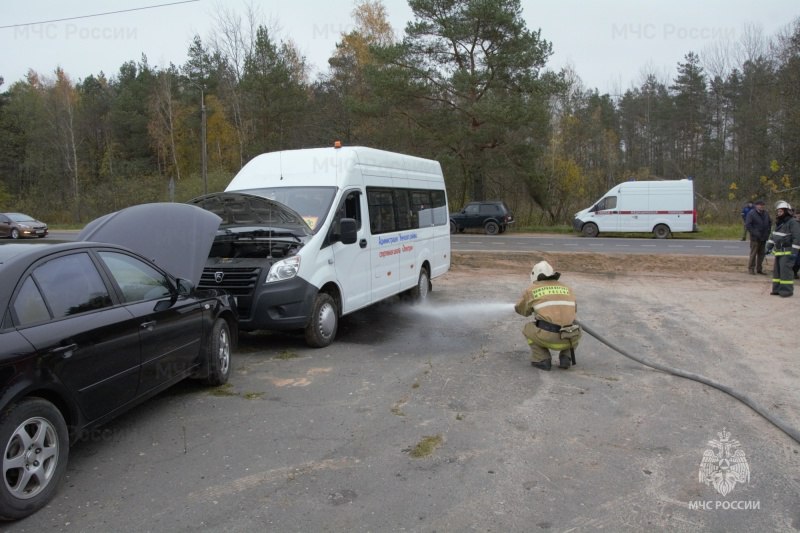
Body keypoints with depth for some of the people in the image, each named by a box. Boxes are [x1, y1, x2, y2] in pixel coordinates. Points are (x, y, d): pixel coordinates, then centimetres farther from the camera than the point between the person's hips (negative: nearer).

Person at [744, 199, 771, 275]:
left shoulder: (766, 213, 10)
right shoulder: (751, 213, -8)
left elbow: (770, 223, 22)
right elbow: (747, 225, -13)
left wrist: (767, 232, 10)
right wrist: (755, 233, -18)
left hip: (763, 238, 6)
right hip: (755, 238, -6)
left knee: (761, 254, 9)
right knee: (753, 253, -4)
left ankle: (759, 269, 17)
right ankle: (751, 269, 5)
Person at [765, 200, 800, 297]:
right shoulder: (779, 223, 14)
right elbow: (773, 235, 22)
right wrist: (769, 247, 16)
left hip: (787, 252, -9)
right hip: (779, 252, 9)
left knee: (786, 271, -10)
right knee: (777, 271, 9)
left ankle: (787, 290, -4)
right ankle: (777, 289, 15)